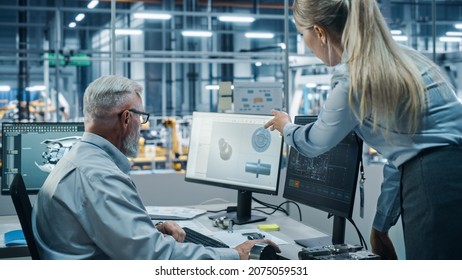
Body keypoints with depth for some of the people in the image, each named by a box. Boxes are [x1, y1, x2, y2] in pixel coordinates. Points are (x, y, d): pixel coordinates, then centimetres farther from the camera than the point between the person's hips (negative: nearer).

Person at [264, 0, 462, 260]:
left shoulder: (354, 78, -10)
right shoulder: (398, 59, 15)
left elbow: (317, 141, 9)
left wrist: (286, 128, 32)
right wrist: (381, 224, 24)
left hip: (437, 185, -8)